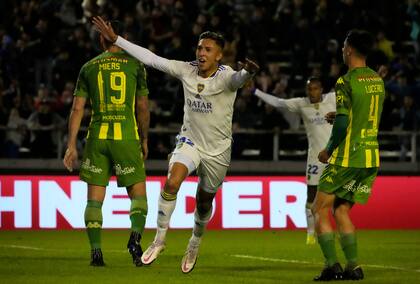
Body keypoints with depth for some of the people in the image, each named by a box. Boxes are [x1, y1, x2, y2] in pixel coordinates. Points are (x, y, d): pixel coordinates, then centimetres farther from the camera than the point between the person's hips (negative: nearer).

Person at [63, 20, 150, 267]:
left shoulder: (89, 68, 9)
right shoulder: (135, 65, 4)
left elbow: (77, 108, 5)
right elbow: (143, 107, 3)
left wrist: (71, 145, 6)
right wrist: (144, 139, 14)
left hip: (97, 136, 2)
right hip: (127, 136, -2)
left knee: (95, 198, 7)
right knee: (138, 194, 6)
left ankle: (96, 251, 0)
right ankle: (135, 238, -18)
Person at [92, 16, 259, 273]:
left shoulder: (225, 77, -19)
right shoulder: (187, 71, -8)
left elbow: (237, 79, -44)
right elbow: (151, 58, -3)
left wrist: (247, 72, -69)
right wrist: (115, 39, -2)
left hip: (218, 150, -2)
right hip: (190, 142, 2)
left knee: (204, 203, 13)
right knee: (172, 182, -26)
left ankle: (195, 245, 44)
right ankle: (160, 239, -13)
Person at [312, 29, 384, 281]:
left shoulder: (346, 81, -12)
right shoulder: (378, 80, 11)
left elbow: (342, 124, -17)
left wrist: (329, 151, -3)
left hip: (347, 157, -7)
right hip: (372, 158, 7)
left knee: (320, 210, 1)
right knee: (341, 211, 14)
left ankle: (332, 265, -9)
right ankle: (354, 267, 3)